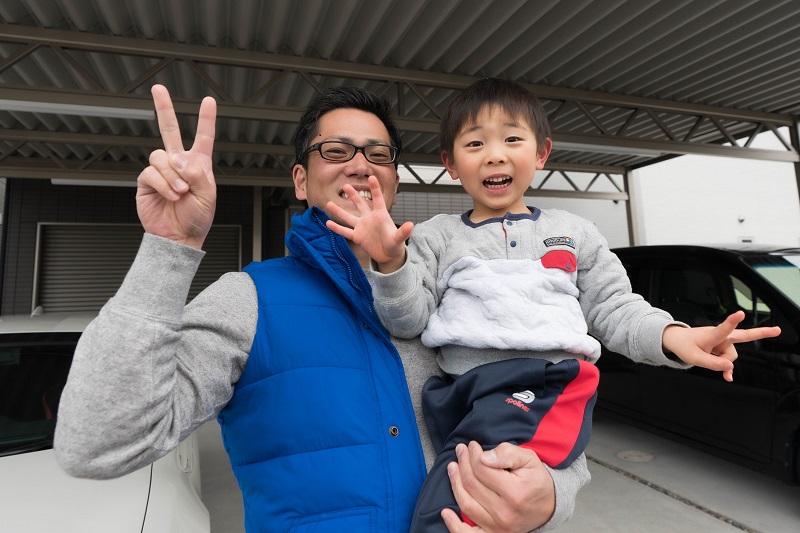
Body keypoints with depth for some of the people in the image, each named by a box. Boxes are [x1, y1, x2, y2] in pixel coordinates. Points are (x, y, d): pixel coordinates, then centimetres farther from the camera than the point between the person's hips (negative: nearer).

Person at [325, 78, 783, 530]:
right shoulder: (436, 236, 14)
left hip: (549, 379, -3)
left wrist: (672, 336, -5)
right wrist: (391, 263, -15)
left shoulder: (574, 233, 17)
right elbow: (409, 319, 5)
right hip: (463, 384, 4)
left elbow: (613, 309, 15)